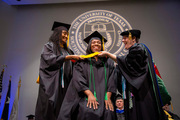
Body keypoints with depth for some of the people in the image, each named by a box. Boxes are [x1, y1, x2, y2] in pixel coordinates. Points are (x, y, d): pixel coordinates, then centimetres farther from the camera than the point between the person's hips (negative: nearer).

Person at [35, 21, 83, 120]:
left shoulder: (67, 50, 18)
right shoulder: (49, 46, 4)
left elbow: (71, 67, 18)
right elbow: (50, 59, -15)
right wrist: (69, 57, -18)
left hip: (63, 85, 5)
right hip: (50, 85, -5)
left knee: (60, 110, 3)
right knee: (48, 110, -4)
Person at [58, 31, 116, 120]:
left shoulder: (108, 62, 16)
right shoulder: (82, 61, 10)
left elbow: (111, 80, 6)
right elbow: (78, 79, -3)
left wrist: (108, 97, -8)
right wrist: (89, 94, -16)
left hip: (104, 97, 2)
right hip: (87, 96, -1)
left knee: (108, 112, -26)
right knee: (89, 112, -29)